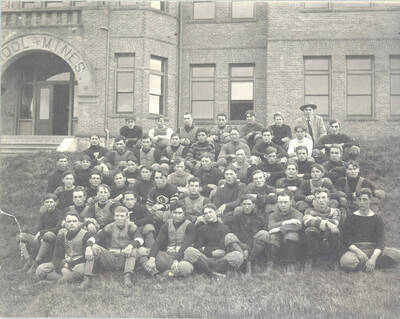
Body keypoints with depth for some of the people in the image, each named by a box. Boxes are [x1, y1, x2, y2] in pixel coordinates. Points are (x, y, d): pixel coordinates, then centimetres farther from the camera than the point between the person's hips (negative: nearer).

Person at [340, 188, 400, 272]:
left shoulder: (377, 218, 8)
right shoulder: (351, 218, 6)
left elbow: (380, 241, -3)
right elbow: (346, 240, 0)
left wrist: (373, 258, -22)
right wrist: (358, 252, -20)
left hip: (373, 249, 2)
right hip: (355, 249, -2)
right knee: (346, 262, -37)